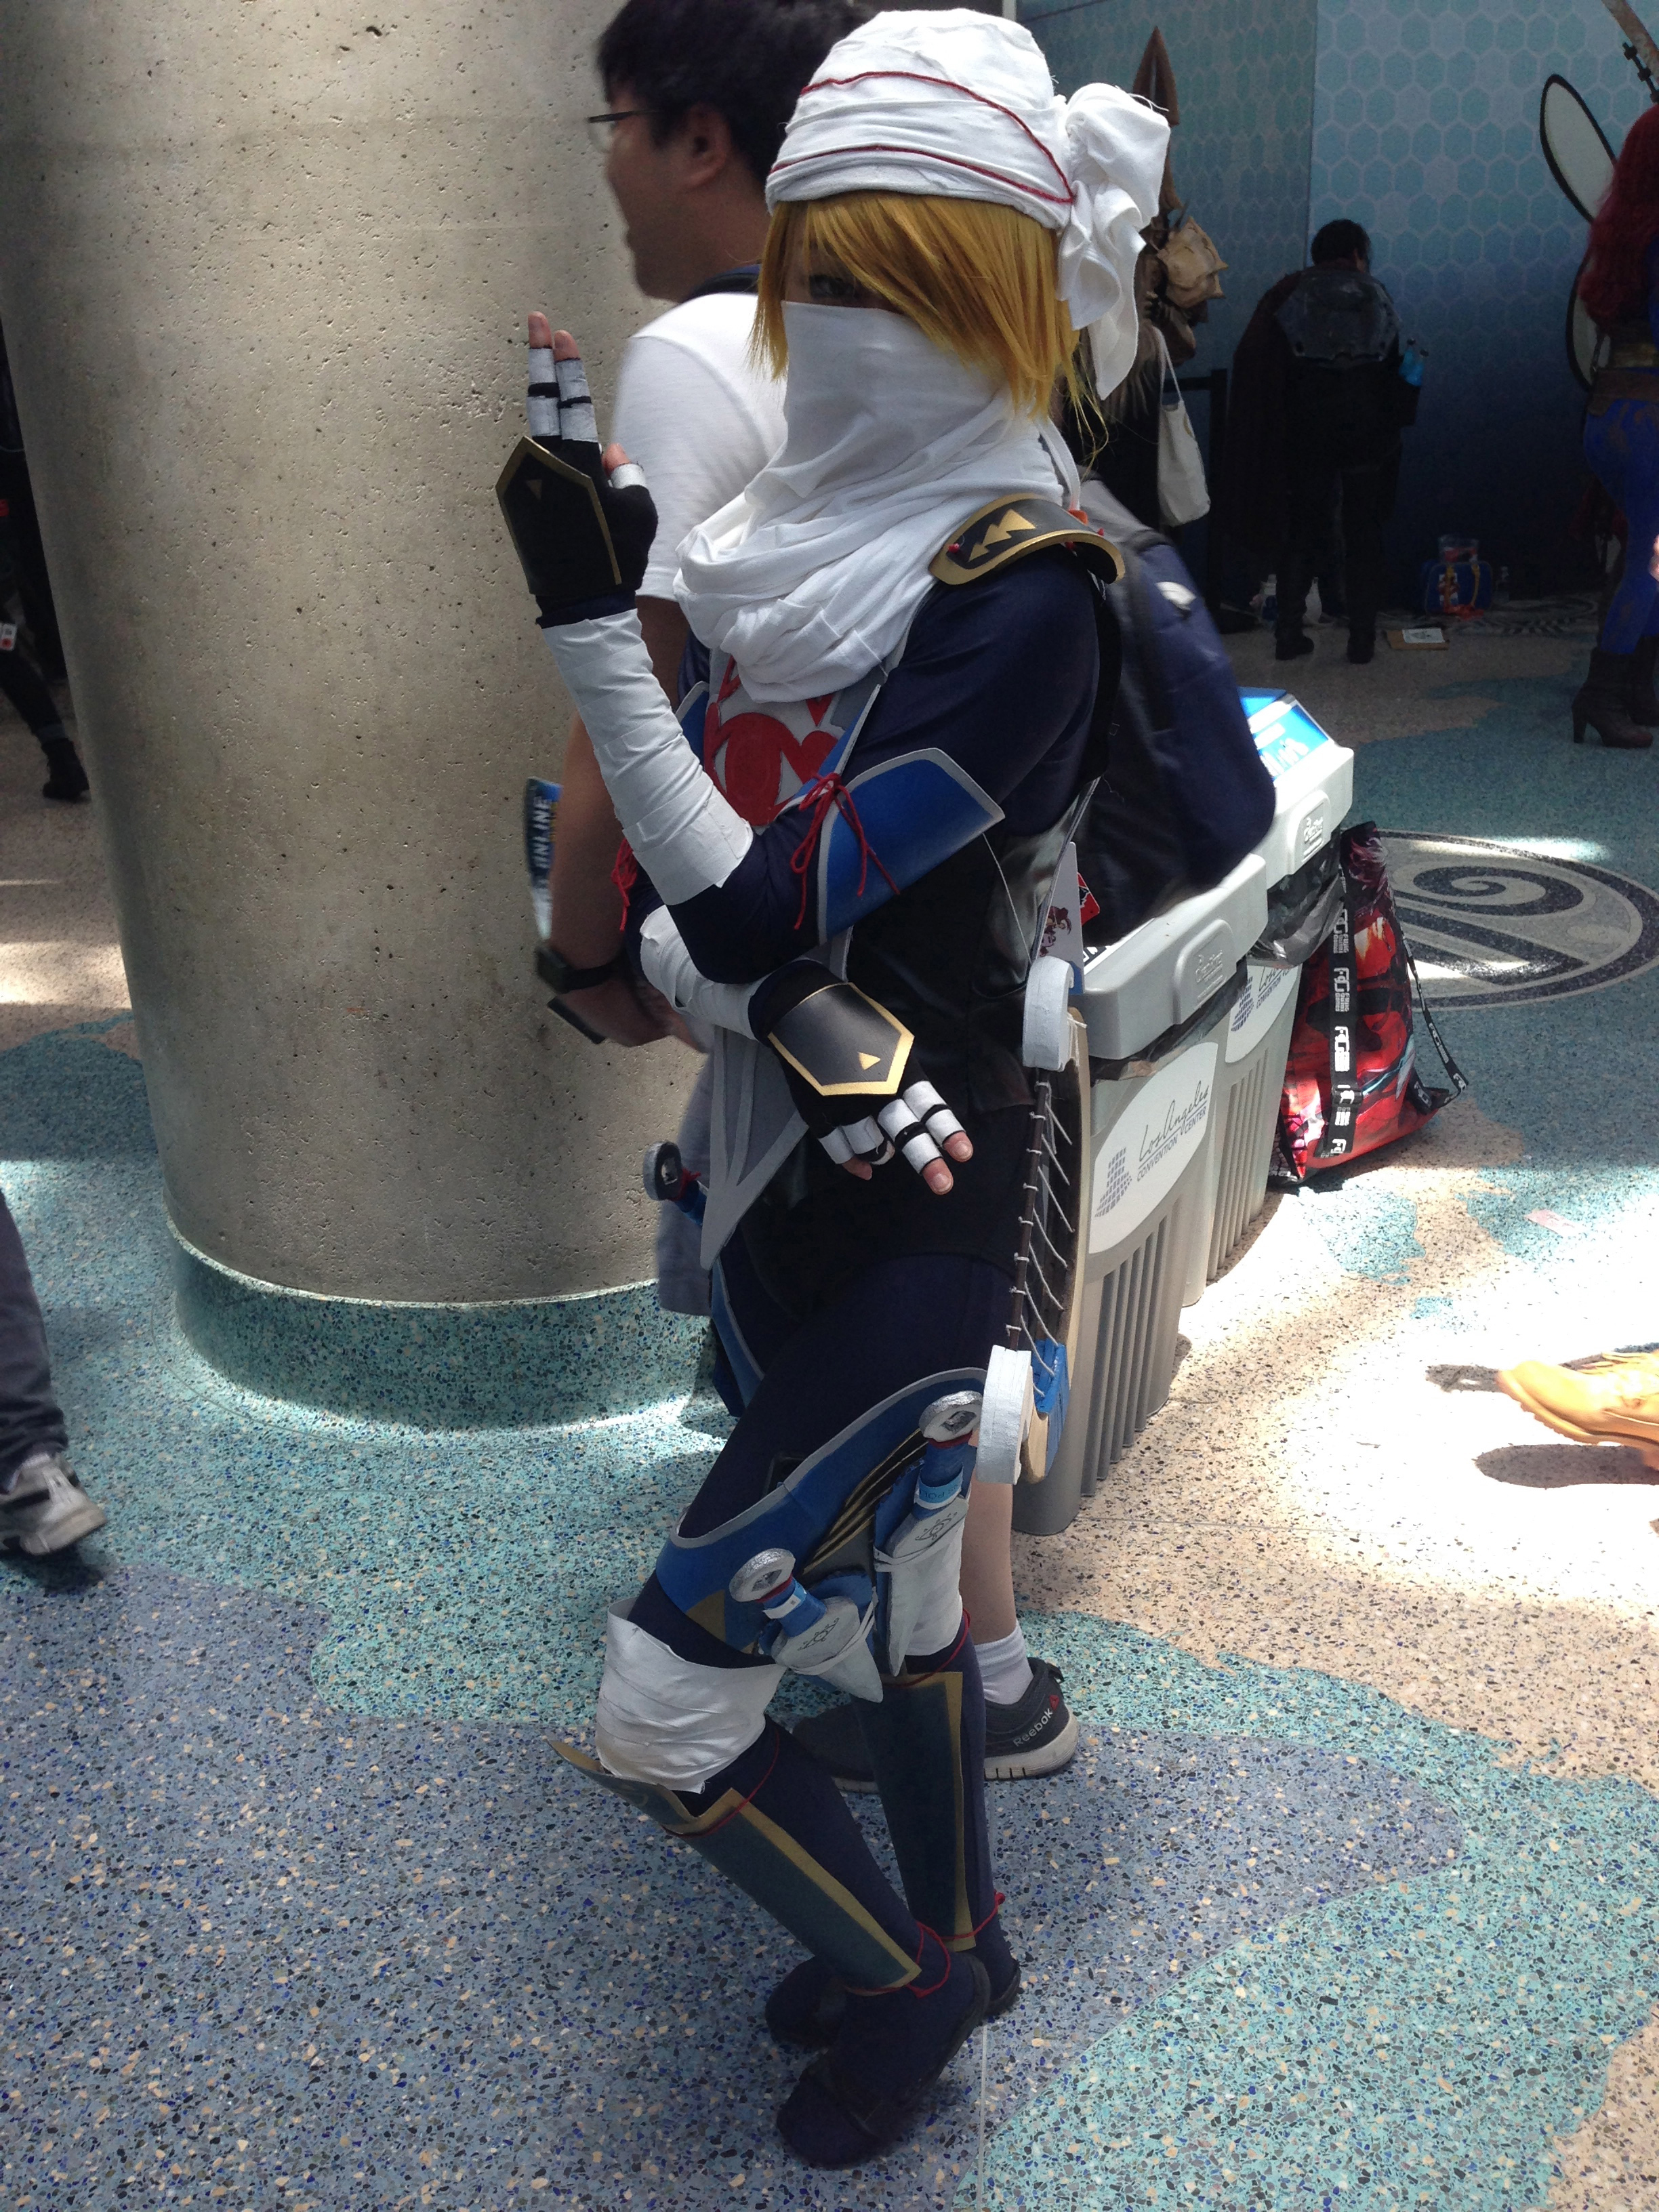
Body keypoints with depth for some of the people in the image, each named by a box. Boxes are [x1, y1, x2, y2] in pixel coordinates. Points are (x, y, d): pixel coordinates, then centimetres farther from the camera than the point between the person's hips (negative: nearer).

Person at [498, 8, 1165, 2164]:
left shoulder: (1021, 598, -19)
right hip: (772, 1167, 8)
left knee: (659, 1712, -1)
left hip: (910, 1206, -8)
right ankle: (952, 1943, 50)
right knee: (887, 1587, 24)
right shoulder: (811, 543, 5)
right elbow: (664, 891, 0)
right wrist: (794, 1015, -19)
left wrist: (587, 624, -26)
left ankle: (907, 1980, 29)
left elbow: (760, 910, -25)